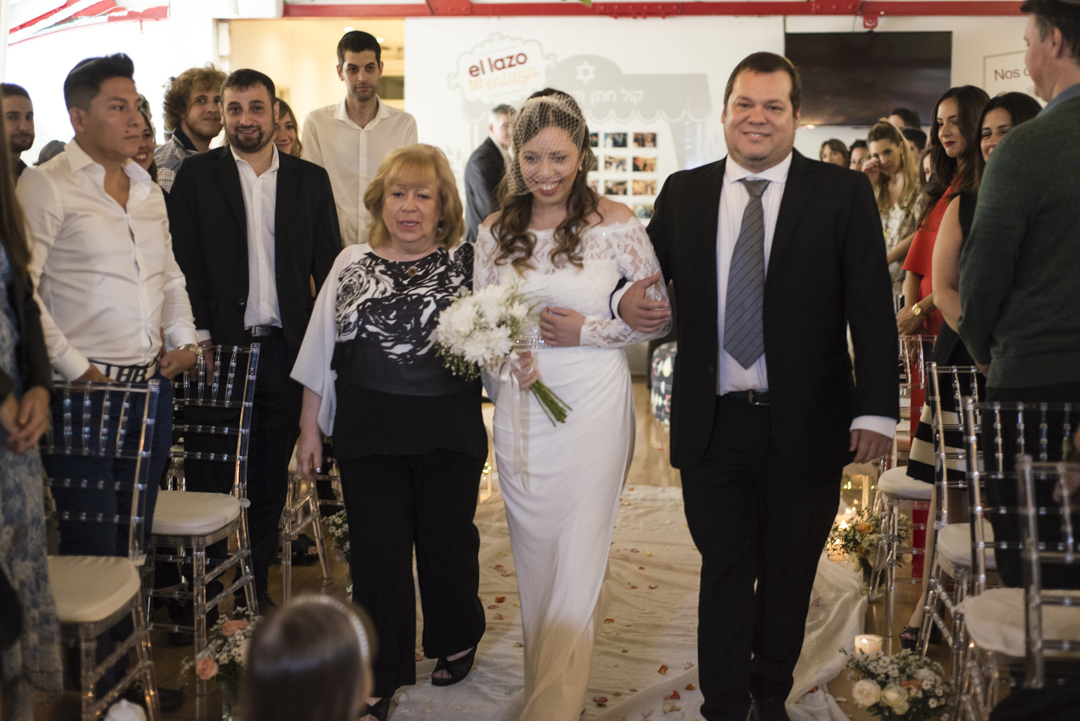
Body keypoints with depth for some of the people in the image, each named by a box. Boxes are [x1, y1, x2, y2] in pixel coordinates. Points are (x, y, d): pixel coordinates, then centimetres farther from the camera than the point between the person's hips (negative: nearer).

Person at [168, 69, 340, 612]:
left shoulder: (310, 179, 9)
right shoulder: (196, 175, 4)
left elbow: (329, 264, 9)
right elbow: (185, 260, 0)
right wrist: (197, 334, -8)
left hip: (286, 348, 2)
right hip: (221, 346, -2)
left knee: (272, 475, 9)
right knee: (211, 473, 3)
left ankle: (256, 584, 22)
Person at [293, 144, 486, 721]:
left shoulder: (468, 263, 0)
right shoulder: (352, 264, 5)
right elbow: (322, 354, 9)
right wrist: (309, 428, 8)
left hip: (450, 433, -1)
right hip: (368, 431, 1)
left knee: (447, 539, 13)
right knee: (376, 550, 5)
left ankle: (455, 642, 40)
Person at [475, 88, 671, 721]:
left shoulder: (616, 224, -6)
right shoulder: (496, 233, 5)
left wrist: (588, 332, -13)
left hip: (593, 408, -4)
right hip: (520, 413, 4)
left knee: (578, 565, -1)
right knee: (534, 561, 15)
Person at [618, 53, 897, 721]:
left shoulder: (844, 193, -1)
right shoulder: (683, 193, 6)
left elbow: (872, 309, -5)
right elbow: (648, 269, 15)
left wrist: (876, 409, -12)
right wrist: (629, 299, -10)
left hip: (805, 425, 0)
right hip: (712, 423, 1)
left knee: (788, 576, 15)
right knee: (724, 572, 9)